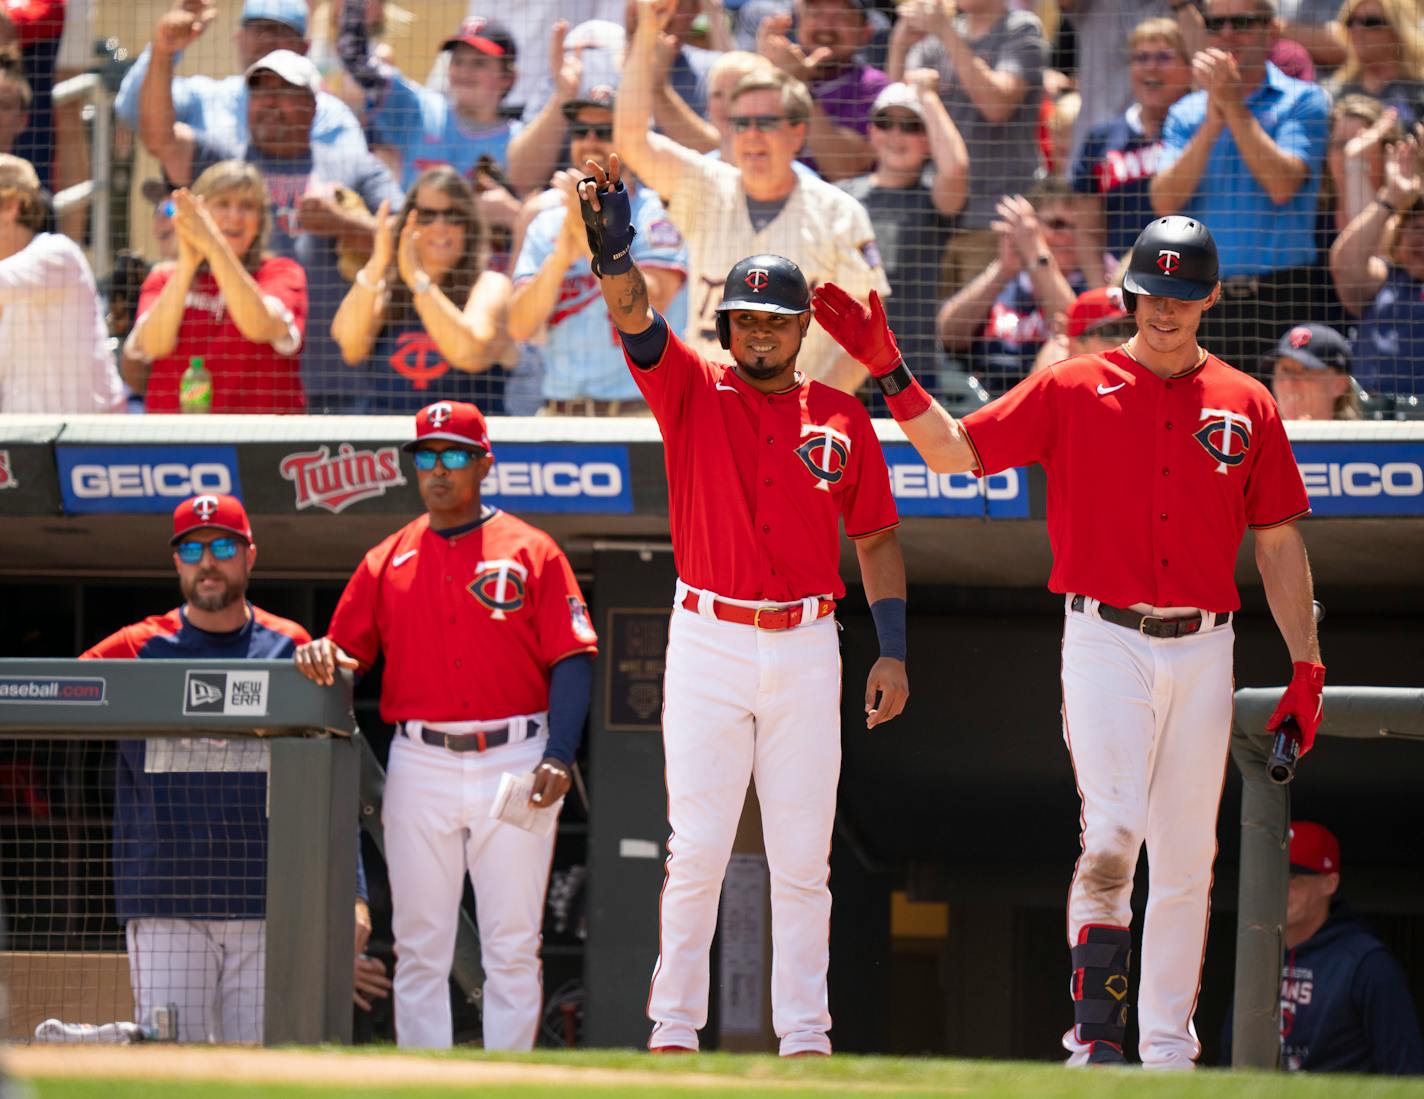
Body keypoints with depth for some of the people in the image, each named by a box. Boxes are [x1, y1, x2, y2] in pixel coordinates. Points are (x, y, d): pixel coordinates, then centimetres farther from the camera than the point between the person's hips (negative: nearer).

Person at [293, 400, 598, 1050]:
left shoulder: (530, 552, 3)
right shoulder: (388, 561, 12)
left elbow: (571, 660, -2)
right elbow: (347, 655, 12)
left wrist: (559, 757, -14)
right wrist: (323, 657, -13)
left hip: (512, 766, -3)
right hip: (420, 768, 3)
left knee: (511, 948, -2)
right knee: (419, 949, 3)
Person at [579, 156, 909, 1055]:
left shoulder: (841, 419, 7)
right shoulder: (694, 390, 3)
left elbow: (876, 538, 11)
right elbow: (635, 318, -14)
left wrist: (893, 651, 3)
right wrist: (613, 247, -34)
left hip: (807, 651, 2)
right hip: (708, 644, -2)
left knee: (802, 856, 3)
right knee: (696, 852, -3)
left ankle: (805, 1033, 7)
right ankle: (673, 1029, 3)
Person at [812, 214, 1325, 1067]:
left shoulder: (1247, 405, 8)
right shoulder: (1073, 390, 3)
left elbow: (1280, 543, 10)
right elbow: (954, 450, 2)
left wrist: (1306, 667, 5)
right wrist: (889, 371, -11)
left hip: (1203, 651, 3)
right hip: (1106, 642, -3)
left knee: (1187, 856, 6)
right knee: (1112, 834, -17)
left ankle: (1169, 1050, 13)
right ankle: (1096, 1030, -11)